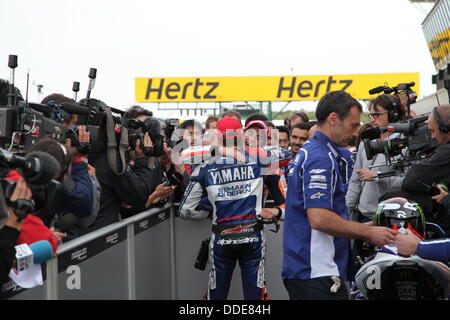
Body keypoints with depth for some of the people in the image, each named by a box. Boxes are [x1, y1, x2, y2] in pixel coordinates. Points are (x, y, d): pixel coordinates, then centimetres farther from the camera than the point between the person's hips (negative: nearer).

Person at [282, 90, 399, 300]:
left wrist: (360, 229, 19)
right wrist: (367, 232, -14)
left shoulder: (309, 151, 17)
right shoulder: (321, 158, -16)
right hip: (318, 274, -10)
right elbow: (319, 218, -24)